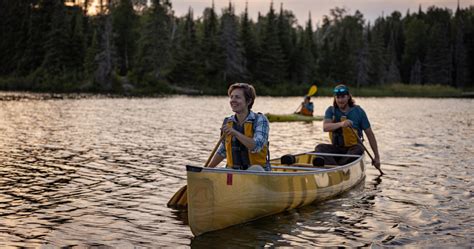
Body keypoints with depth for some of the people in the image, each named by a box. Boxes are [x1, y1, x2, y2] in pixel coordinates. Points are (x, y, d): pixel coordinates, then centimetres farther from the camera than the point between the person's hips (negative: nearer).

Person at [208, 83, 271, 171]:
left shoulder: (260, 120, -7)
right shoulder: (227, 123, 7)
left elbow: (256, 147, -21)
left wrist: (235, 133, -28)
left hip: (258, 172, -3)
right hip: (233, 171, 3)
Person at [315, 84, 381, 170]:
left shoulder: (358, 111, 0)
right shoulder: (331, 111, 3)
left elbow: (370, 134, 3)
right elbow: (325, 127, -17)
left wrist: (377, 157, 1)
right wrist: (340, 124, -37)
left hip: (353, 148, -1)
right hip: (337, 148, 1)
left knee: (359, 149, -34)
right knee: (320, 147, -26)